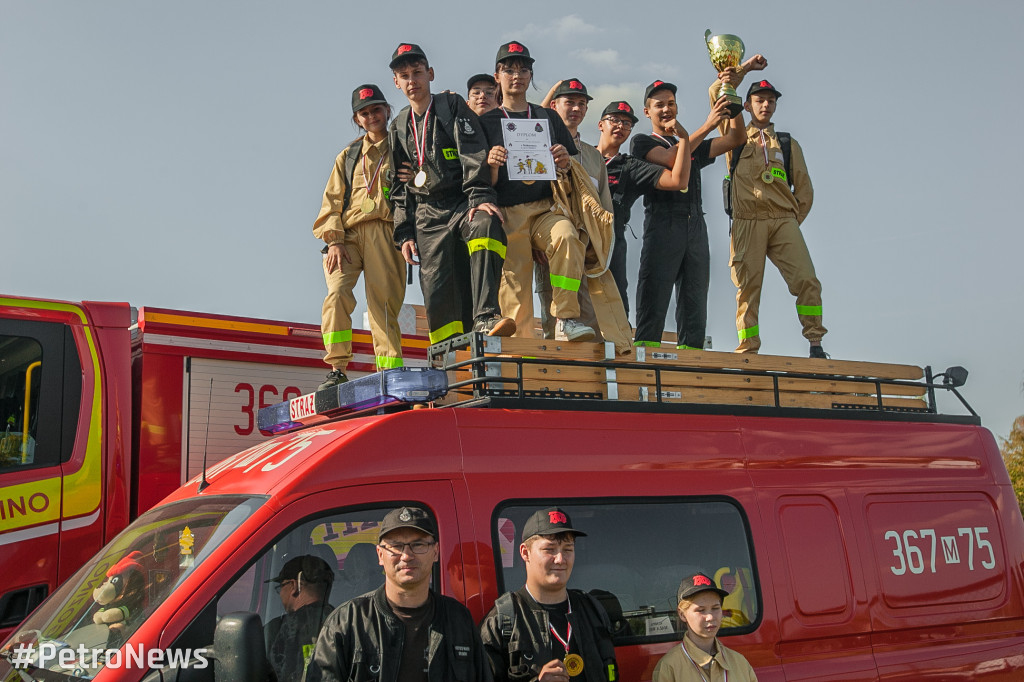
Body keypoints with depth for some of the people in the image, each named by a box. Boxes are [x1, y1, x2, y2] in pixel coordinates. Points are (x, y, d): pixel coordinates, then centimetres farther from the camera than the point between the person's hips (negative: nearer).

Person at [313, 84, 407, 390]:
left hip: (386, 235, -2)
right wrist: (333, 240, 0)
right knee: (337, 293, -20)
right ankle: (337, 369, -18)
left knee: (384, 305, -10)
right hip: (349, 235, 2)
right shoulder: (348, 156, 23)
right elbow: (332, 201, 15)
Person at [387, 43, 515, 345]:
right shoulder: (399, 126, 19)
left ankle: (485, 319, -46)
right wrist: (404, 233, 11)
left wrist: (479, 197, -22)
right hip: (428, 216, 4)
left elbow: (473, 155, -6)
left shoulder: (452, 106, 8)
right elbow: (400, 187, 20)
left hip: (464, 204, -3)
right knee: (438, 292, -7)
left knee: (485, 225, -37)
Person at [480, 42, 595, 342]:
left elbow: (571, 176, 18)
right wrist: (492, 165, -16)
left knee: (567, 237, -32)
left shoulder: (549, 117, 20)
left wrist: (565, 163, -5)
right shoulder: (486, 122, 14)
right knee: (514, 289, -11)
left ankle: (566, 320, -31)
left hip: (546, 208, 1)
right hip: (508, 215, -1)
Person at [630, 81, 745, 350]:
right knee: (653, 302, -11)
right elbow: (670, 159, -8)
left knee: (694, 306, 0)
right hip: (663, 224, -5)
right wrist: (707, 125, -10)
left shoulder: (694, 147, 29)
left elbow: (735, 139, 22)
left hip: (696, 227, 6)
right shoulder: (642, 143, 12)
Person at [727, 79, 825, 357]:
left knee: (807, 280, -13)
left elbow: (804, 187, 17)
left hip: (784, 221, 1)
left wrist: (795, 219, 8)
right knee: (747, 288, -6)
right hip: (747, 222, -1)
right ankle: (747, 352, -5)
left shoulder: (788, 143, 20)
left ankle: (815, 344, -7)